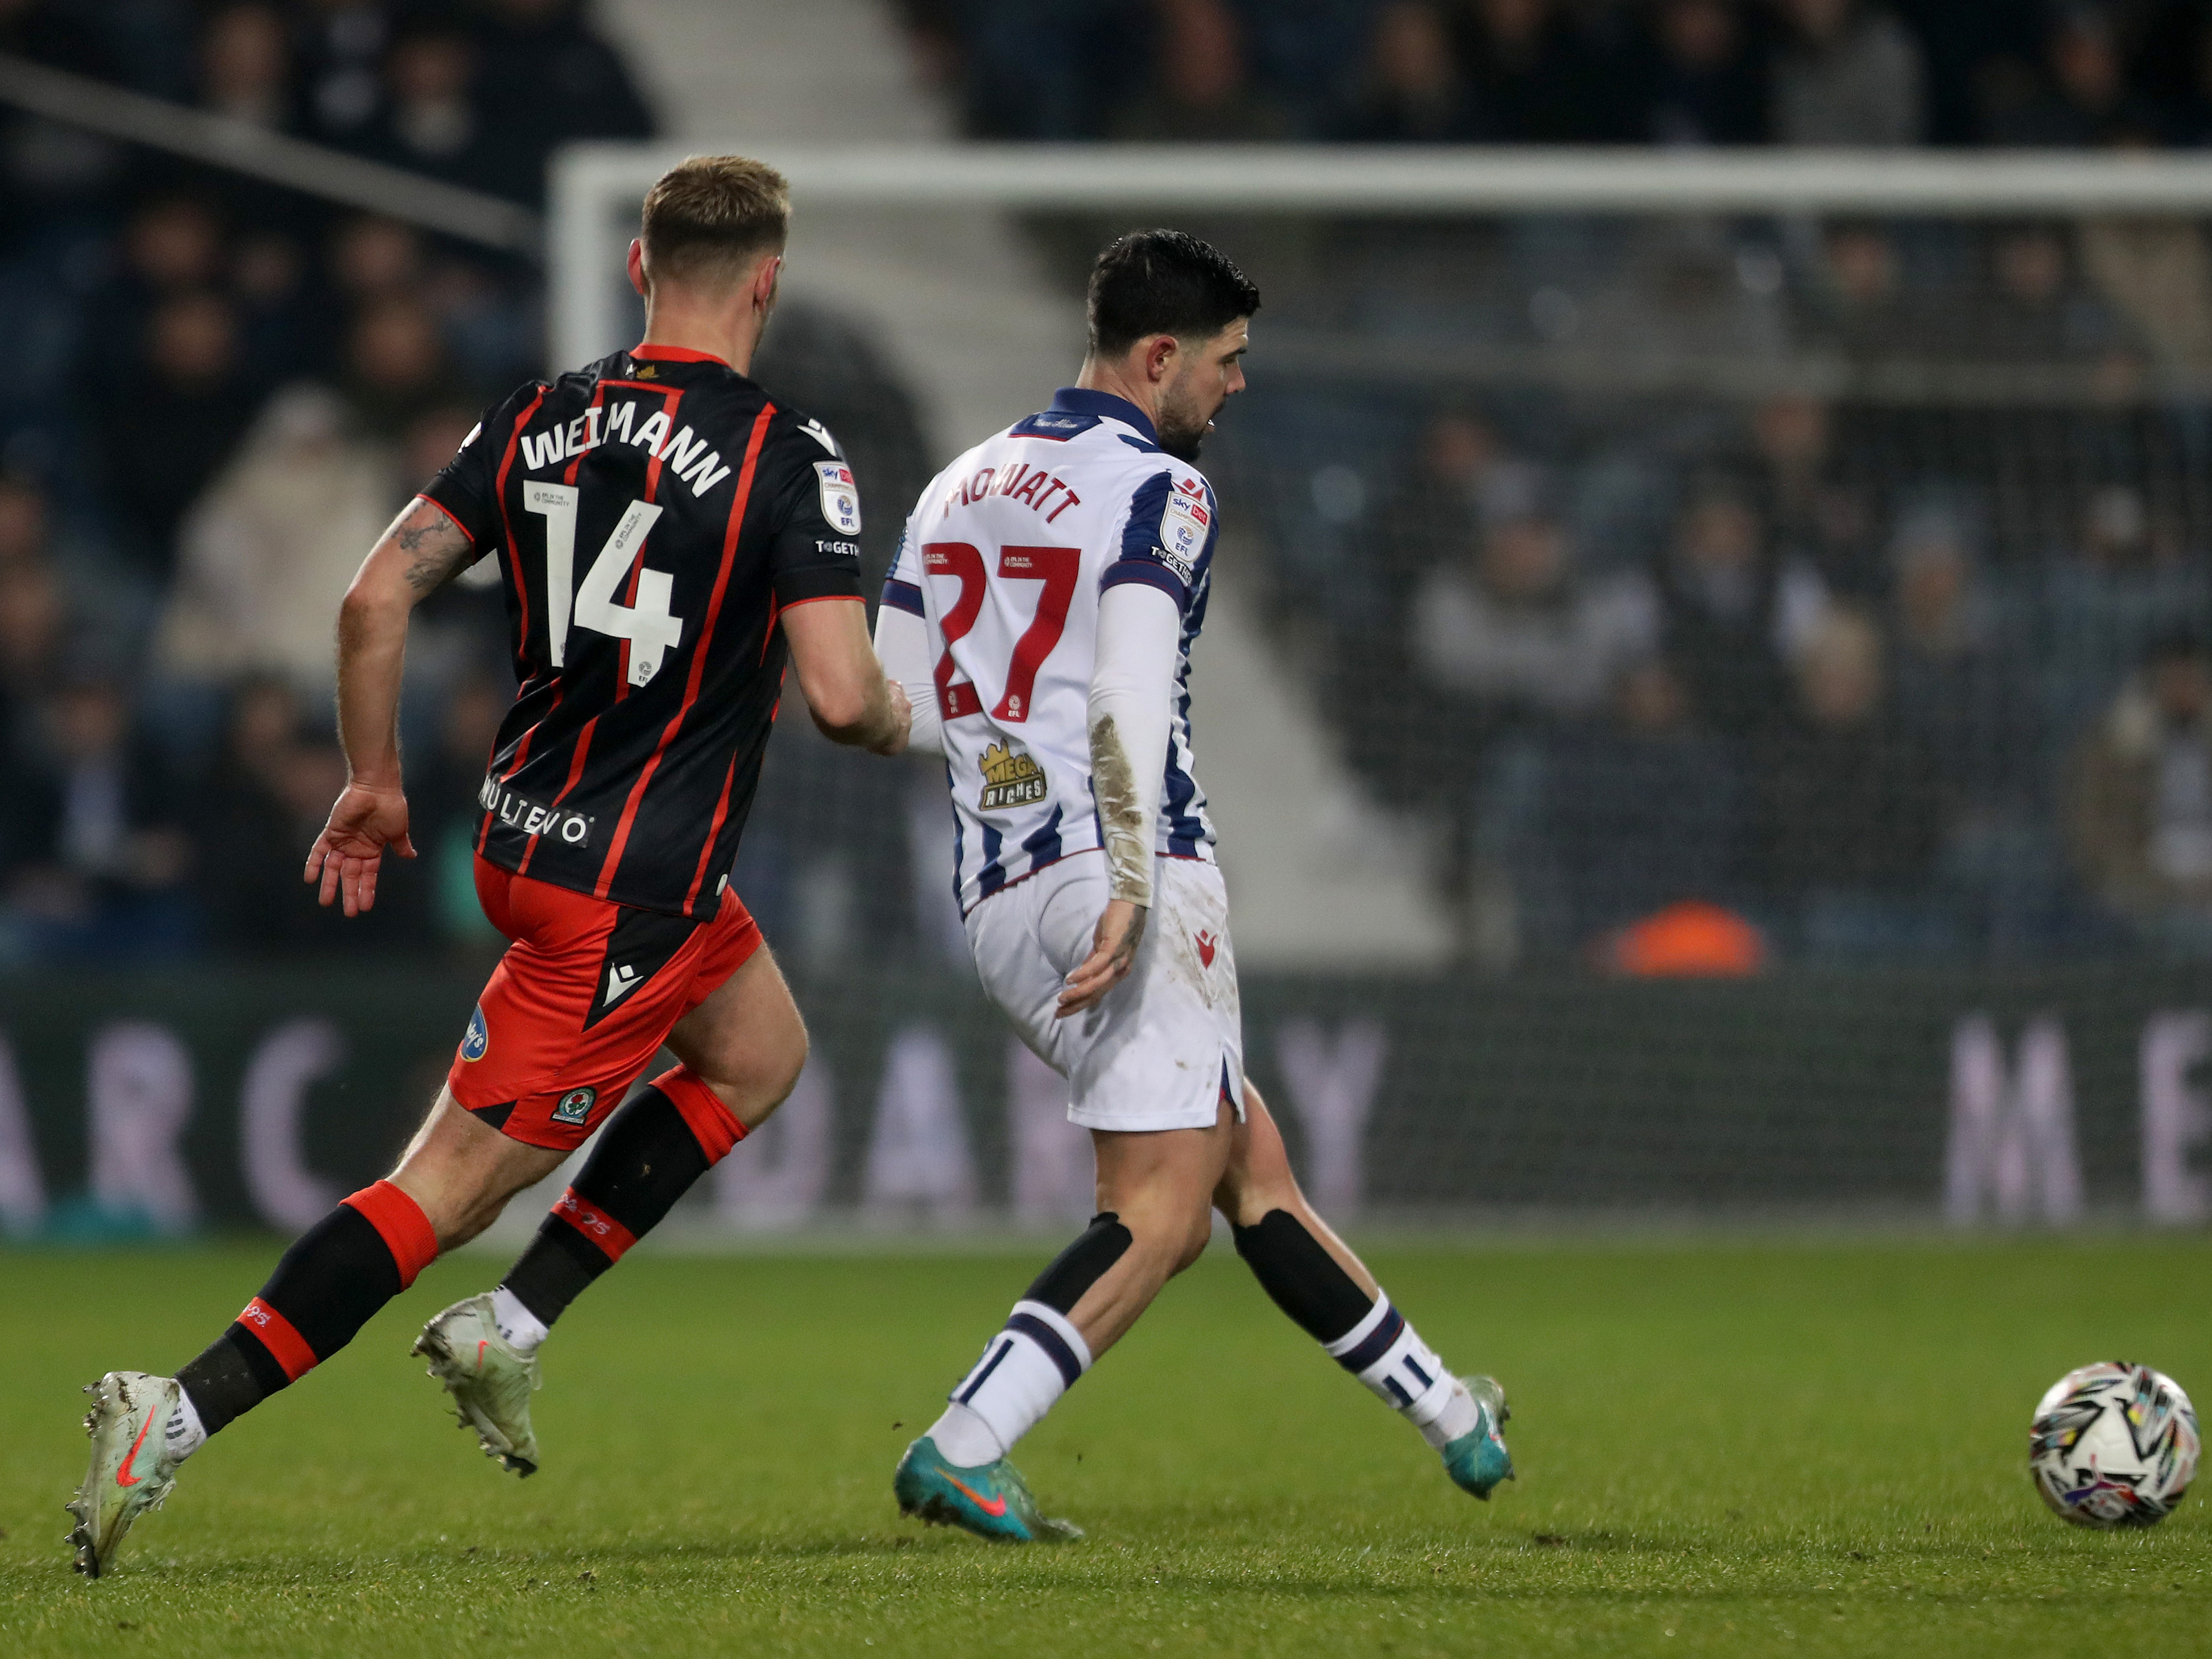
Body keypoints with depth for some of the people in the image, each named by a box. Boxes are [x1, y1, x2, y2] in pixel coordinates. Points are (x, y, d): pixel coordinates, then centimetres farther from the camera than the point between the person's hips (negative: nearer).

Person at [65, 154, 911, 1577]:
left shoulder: (537, 423, 3)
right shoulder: (789, 456, -15)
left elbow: (377, 594, -1)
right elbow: (839, 692, -21)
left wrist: (373, 781, 11)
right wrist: (901, 724, 2)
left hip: (529, 834, 8)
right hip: (628, 896, -8)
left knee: (760, 1057, 28)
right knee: (448, 1188, -5)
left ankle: (510, 1327, 20)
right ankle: (179, 1416, -13)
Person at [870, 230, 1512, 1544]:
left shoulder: (959, 489, 18)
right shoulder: (1159, 487, -5)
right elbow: (1130, 697, -19)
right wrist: (1134, 887, -26)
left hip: (1000, 900, 9)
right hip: (1116, 869, -9)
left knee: (1249, 1163, 15)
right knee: (1159, 1212, -8)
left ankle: (1447, 1413, 23)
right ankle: (961, 1452, -21)